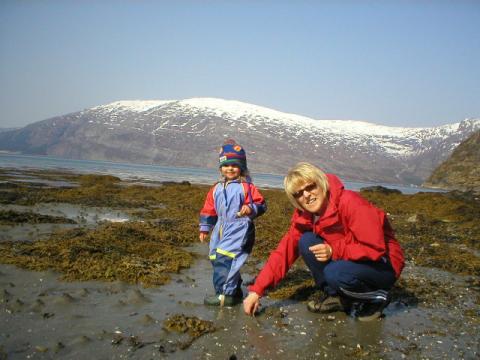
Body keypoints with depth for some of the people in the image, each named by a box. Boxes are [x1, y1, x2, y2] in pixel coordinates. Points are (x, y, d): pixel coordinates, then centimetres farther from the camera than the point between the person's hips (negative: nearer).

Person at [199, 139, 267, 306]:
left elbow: (261, 204, -3)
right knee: (216, 259, 9)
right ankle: (235, 291, 22)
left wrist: (251, 208, -24)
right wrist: (204, 228, 18)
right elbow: (209, 209, 19)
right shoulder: (216, 189, 14)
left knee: (225, 259, -18)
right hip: (221, 228, 8)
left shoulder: (247, 187, -4)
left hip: (239, 228, -8)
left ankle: (226, 294, -13)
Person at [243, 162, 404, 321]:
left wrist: (334, 251, -31)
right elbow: (284, 252, -7)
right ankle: (336, 297, 2)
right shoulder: (304, 216, -5)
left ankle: (377, 297, -3)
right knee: (306, 241, -14)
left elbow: (377, 249, -27)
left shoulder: (350, 202, -26)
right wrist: (256, 290, -15)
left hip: (383, 265, -6)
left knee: (335, 273, -33)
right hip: (350, 260, 7)